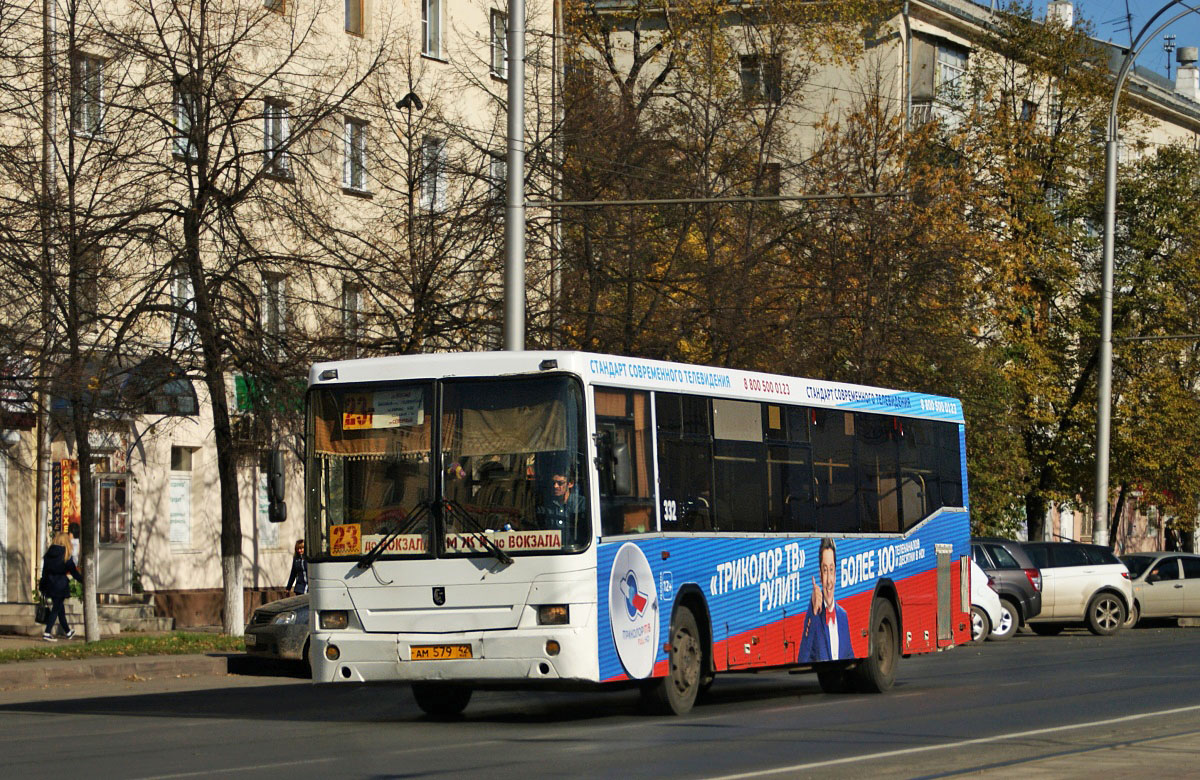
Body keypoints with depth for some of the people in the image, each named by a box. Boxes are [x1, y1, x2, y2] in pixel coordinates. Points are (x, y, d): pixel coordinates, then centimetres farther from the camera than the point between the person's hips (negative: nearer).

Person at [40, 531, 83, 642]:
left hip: (50, 585, 6)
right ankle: (47, 632, -10)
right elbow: (73, 571, -7)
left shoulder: (48, 554, 4)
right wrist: (83, 580, 4)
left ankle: (67, 631, 31)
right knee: (56, 609, -1)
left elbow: (44, 571, 8)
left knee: (60, 608, 18)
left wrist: (43, 587, 14)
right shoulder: (65, 555, -11)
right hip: (61, 585, -6)